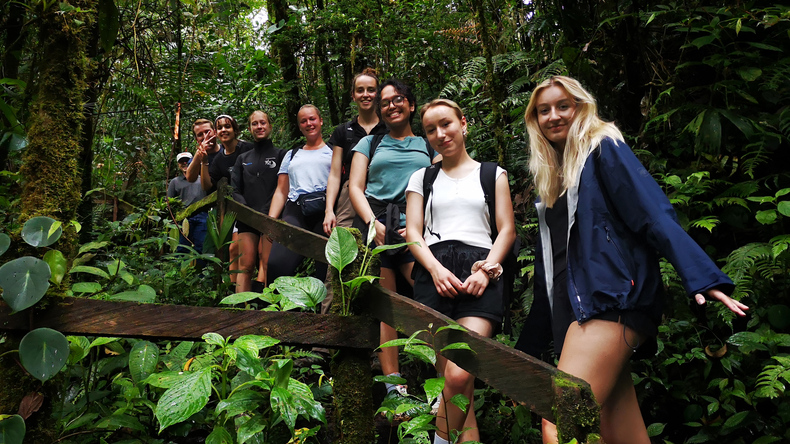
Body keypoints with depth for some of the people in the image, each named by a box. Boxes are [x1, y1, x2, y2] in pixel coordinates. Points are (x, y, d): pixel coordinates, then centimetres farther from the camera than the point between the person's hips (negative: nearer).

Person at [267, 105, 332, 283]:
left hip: (324, 210, -2)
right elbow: (281, 192, 23)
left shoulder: (332, 151, 18)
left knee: (326, 271, -13)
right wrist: (270, 222, 9)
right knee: (275, 265, -20)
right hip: (295, 212, 2)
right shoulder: (291, 155, 29)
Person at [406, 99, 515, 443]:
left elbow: (507, 230, 12)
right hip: (434, 275, 2)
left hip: (479, 275, -1)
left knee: (459, 376, -19)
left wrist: (486, 269, -6)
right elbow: (413, 231, 12)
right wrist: (436, 269, -7)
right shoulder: (421, 178, 22)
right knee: (454, 383, -5)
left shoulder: (492, 173, 19)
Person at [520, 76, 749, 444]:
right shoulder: (552, 175, 24)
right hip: (572, 310, 7)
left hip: (609, 301, -7)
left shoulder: (602, 149, 3)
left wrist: (702, 278, -23)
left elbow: (655, 215, -10)